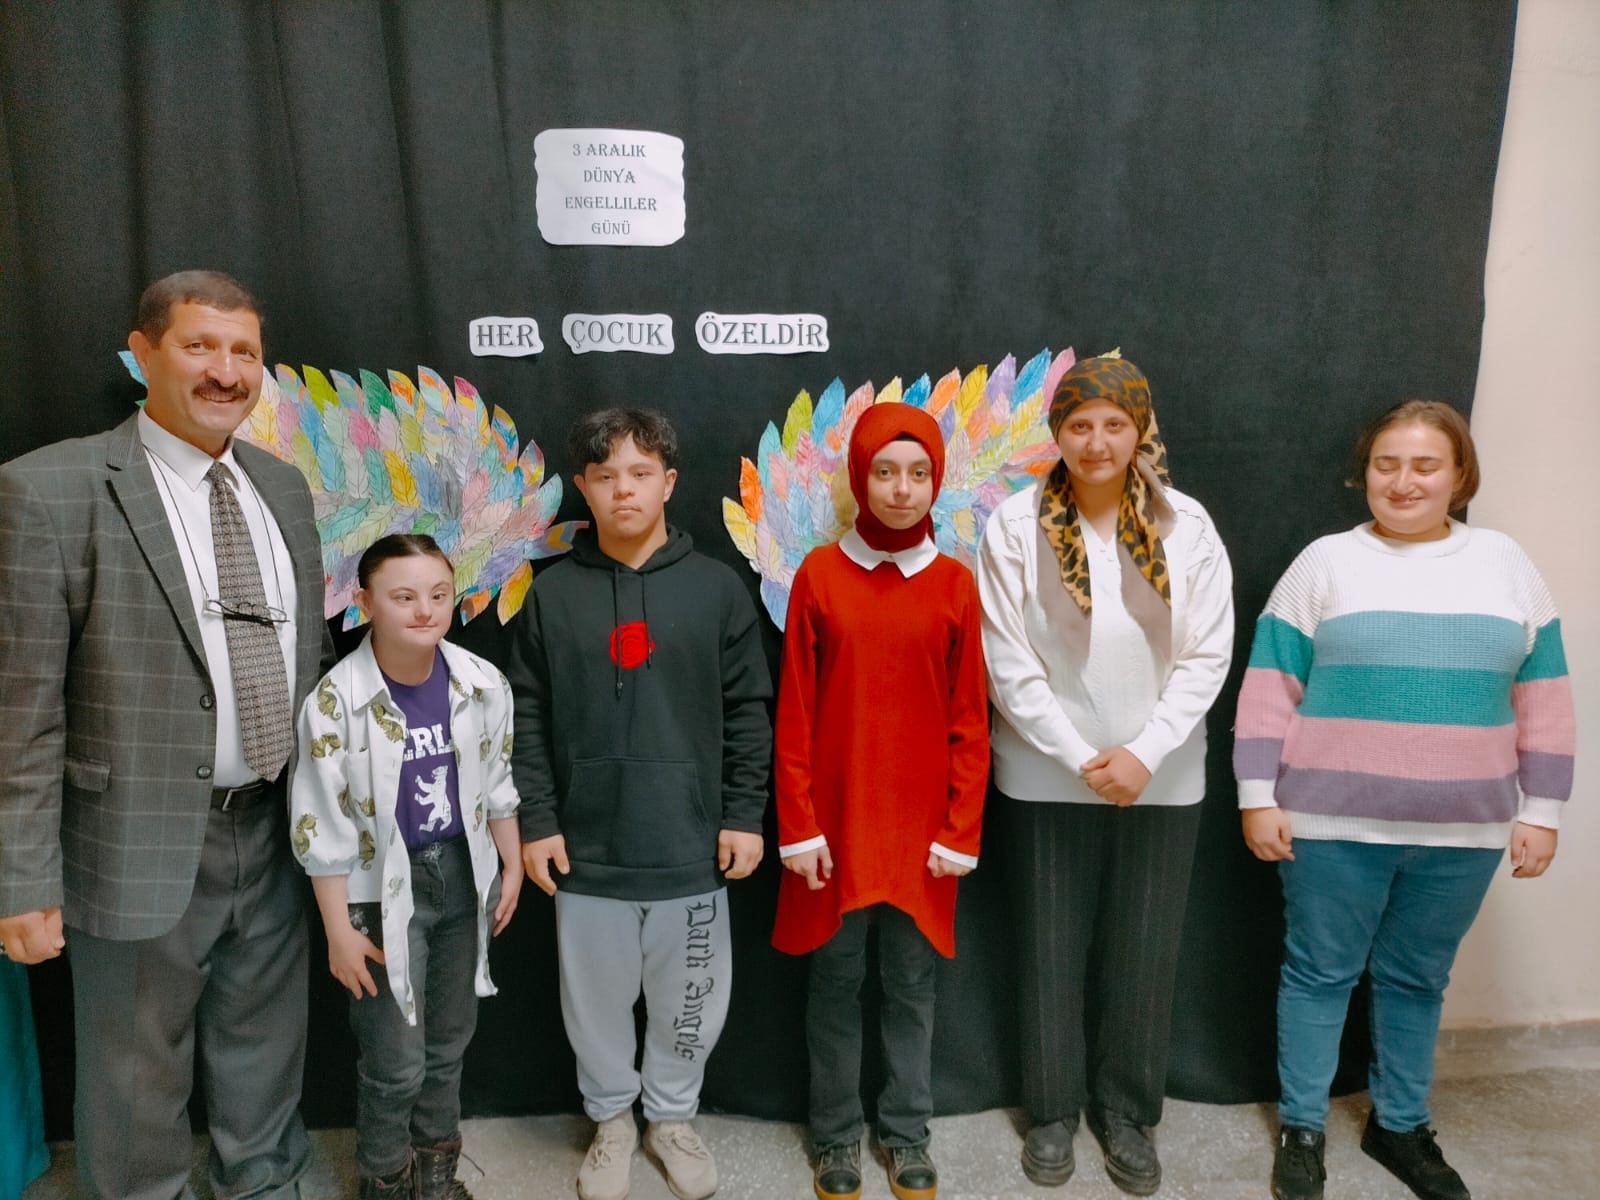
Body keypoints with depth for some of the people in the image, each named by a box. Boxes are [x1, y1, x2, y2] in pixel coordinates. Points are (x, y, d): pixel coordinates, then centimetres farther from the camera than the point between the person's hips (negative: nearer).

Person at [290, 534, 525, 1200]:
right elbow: (322, 828, -14)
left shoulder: (483, 684, -9)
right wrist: (340, 929, -11)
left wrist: (511, 868, 11)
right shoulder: (337, 700, -21)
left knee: (449, 1041, 20)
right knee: (396, 1059, 6)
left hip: (463, 874, 4)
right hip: (383, 890, -4)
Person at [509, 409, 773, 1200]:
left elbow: (747, 712, 0)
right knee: (596, 999, 15)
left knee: (689, 1000, 13)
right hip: (586, 846, 1)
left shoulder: (716, 588, -2)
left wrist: (744, 815, -4)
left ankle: (672, 1116, 39)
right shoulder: (553, 592, 0)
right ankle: (611, 1119, 40)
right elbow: (527, 718, 1)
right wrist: (536, 820, -3)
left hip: (690, 845, 0)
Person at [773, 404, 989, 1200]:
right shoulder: (819, 573, -3)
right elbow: (793, 712, -3)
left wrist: (961, 829, -2)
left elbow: (969, 720, 1)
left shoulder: (954, 583, -1)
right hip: (836, 818, -1)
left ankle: (907, 1132, 32)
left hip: (922, 822, 1)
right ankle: (836, 1134, 30)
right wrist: (797, 823, -6)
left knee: (911, 984, 13)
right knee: (836, 982, 11)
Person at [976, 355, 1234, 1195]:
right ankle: (1052, 1111, 31)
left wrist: (1144, 753, -13)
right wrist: (1079, 757, -12)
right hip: (1046, 776, -1)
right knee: (1052, 952, 10)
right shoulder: (1015, 526, -8)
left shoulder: (1186, 525, -2)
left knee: (1143, 956, 12)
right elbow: (1008, 664, -9)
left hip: (1162, 777, 2)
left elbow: (1207, 655, -4)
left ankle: (1127, 1114, 33)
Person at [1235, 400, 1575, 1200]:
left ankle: (1400, 1125, 35)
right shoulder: (1325, 562, -2)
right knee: (1320, 973, 8)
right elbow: (1270, 688, -4)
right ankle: (1301, 1127, 25)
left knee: (1417, 978, 17)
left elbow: (1542, 697, 8)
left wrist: (1541, 810, 5)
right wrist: (1257, 796, -7)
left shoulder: (1505, 564, 6)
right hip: (1334, 821, -2)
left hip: (1462, 826, 3)